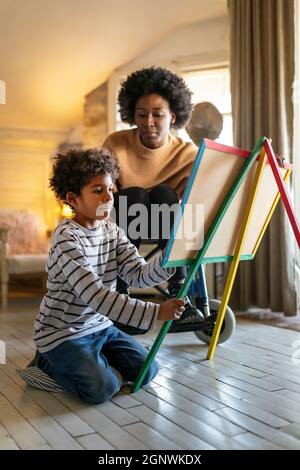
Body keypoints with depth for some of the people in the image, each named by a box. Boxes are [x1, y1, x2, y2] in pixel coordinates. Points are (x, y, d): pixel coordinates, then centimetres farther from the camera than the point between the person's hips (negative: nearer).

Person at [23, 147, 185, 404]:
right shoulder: (67, 239, -23)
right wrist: (155, 312, -36)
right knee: (102, 388, -20)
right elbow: (96, 296, -31)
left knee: (146, 370, 1)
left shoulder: (112, 231, 1)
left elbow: (139, 274, -8)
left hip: (100, 325, 7)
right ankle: (48, 362, 7)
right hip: (62, 332, -7)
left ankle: (91, 358, 21)